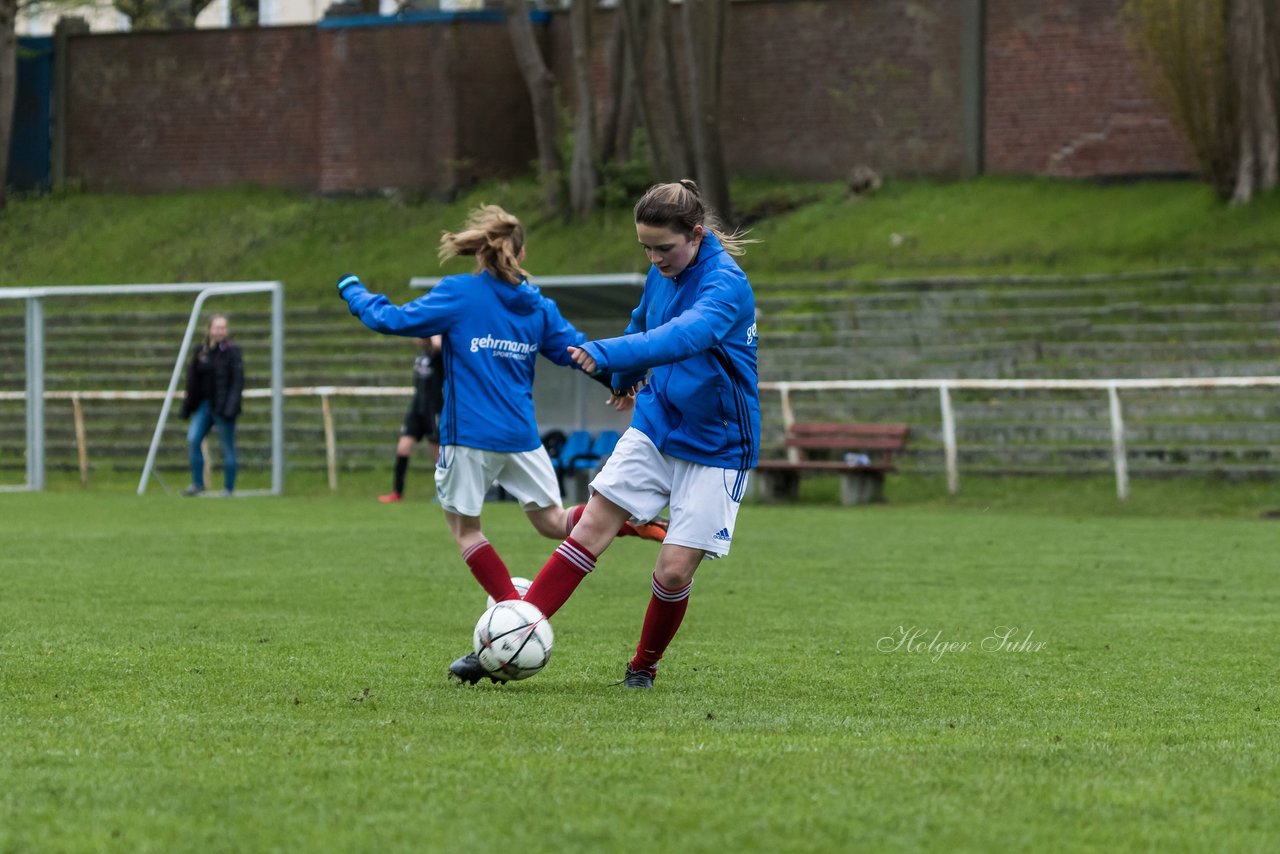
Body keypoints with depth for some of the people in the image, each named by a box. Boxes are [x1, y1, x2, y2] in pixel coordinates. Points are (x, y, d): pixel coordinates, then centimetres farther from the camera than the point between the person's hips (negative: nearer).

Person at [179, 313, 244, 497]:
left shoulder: (232, 351, -6)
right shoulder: (202, 351, 9)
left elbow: (238, 381, -12)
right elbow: (193, 380, 14)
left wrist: (231, 407, -20)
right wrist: (188, 405, 11)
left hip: (223, 405, -5)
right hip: (204, 404, 5)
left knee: (227, 449, 1)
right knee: (192, 440, -10)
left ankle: (229, 488, 12)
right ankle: (197, 483, -1)